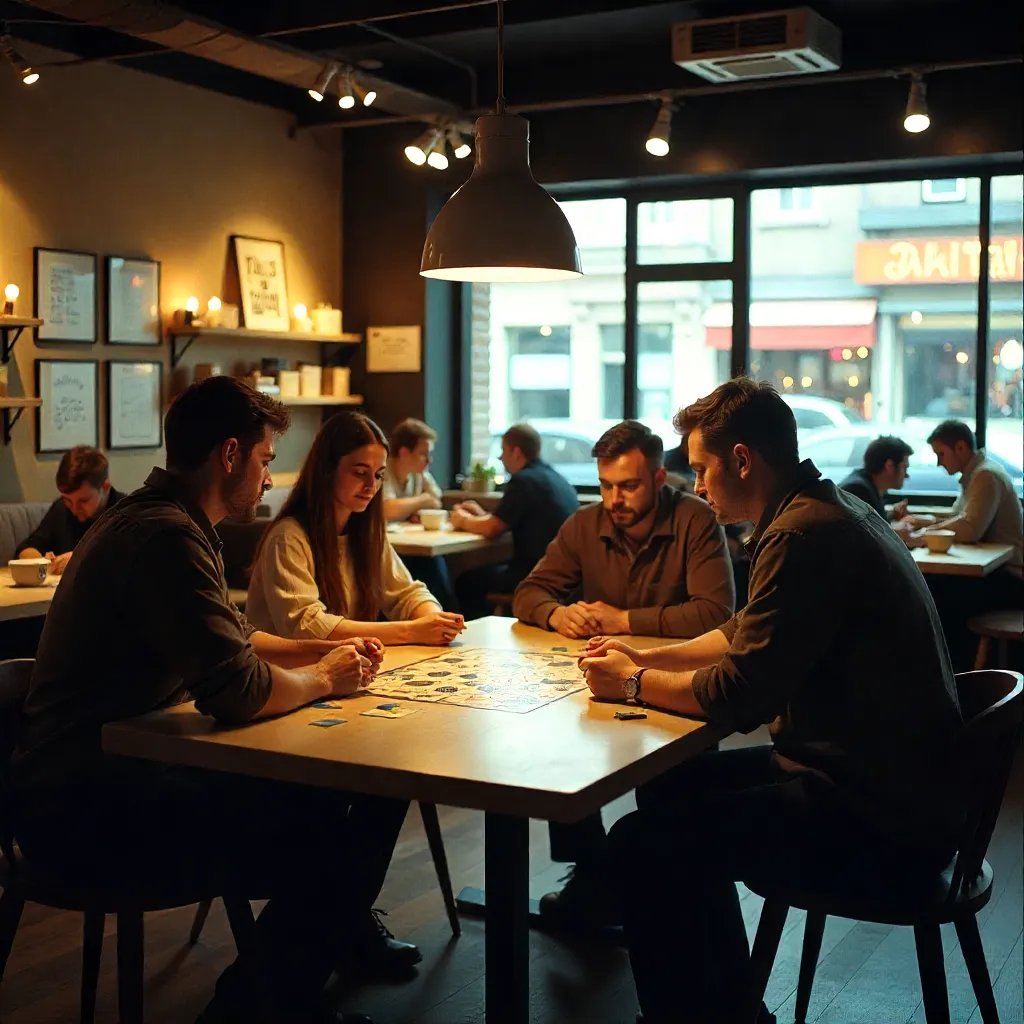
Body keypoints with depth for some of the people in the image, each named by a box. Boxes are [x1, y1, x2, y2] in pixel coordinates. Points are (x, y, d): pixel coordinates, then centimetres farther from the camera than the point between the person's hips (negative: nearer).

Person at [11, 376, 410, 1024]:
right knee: (336, 832, -14)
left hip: (116, 772, 10)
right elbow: (237, 692, -27)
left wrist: (322, 651, 11)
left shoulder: (162, 521, 13)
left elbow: (231, 640, 25)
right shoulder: (166, 535, -21)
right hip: (87, 808, -10)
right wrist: (323, 679, -7)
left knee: (337, 786, 4)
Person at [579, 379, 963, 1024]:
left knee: (641, 847, -16)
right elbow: (749, 634, 24)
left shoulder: (806, 534, -21)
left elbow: (737, 697, -22)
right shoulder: (829, 511, 11)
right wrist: (650, 659, 13)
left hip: (882, 822, -11)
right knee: (670, 787, 21)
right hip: (889, 782, 11)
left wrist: (633, 684, -5)